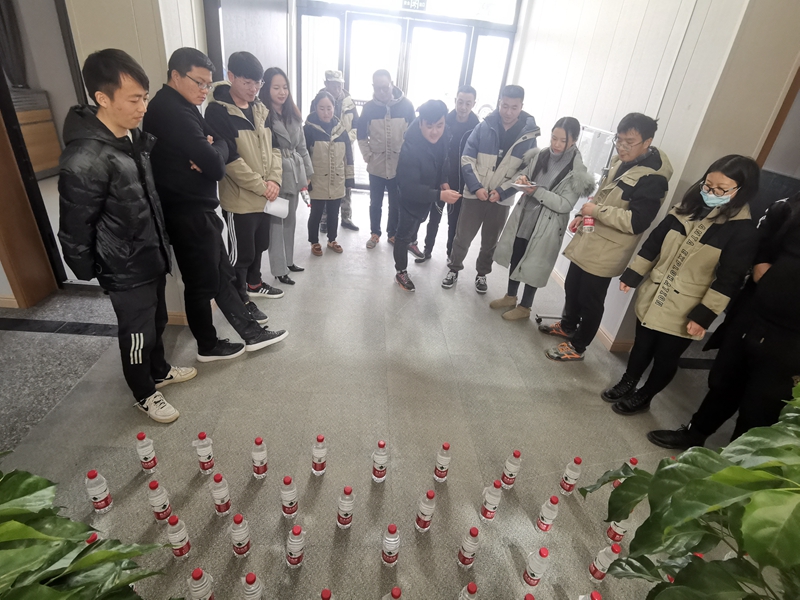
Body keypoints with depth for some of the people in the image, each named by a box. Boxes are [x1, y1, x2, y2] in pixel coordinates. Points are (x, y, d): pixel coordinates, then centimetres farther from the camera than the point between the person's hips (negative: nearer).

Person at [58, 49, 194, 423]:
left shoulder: (133, 136, 0)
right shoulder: (84, 160, -25)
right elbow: (75, 230, -17)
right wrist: (89, 272, -7)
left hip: (153, 256, 7)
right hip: (126, 271, -7)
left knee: (157, 321, 23)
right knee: (137, 334, 10)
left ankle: (159, 371, 45)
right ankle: (144, 394, 32)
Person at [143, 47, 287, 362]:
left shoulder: (178, 106, 13)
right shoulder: (174, 112, -20)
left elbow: (222, 143, 8)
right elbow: (216, 167, -23)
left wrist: (210, 148, -13)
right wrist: (212, 152, -2)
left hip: (195, 209, 10)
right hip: (189, 215, -10)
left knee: (222, 274, 15)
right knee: (202, 283, 4)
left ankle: (250, 331, 28)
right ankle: (208, 346, 23)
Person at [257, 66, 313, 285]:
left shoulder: (293, 114, 11)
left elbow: (302, 146, 15)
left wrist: (307, 172, 12)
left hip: (294, 173, 7)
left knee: (290, 220, 16)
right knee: (276, 222, 0)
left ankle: (288, 260, 31)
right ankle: (279, 269, 10)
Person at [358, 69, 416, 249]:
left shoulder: (406, 105, -5)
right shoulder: (369, 107, -3)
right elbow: (361, 135, 6)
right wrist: (367, 155, -1)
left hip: (399, 165, 0)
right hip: (376, 165, 1)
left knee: (396, 203, 11)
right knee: (375, 203, 10)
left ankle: (393, 233, 28)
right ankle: (375, 233, 27)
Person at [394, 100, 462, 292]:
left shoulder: (442, 137, -14)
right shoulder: (410, 149, -37)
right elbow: (409, 188, -38)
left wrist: (443, 181, -6)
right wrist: (439, 195, -47)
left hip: (427, 195, 7)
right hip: (411, 199, -7)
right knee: (404, 235, 9)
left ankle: (411, 241, 63)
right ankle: (401, 272, 27)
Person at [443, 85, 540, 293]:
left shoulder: (529, 134, -4)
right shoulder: (484, 127, -6)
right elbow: (467, 159, -6)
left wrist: (502, 191, -15)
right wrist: (476, 187, -18)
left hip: (502, 199, 1)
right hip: (475, 194, -1)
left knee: (490, 241, 14)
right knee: (463, 236, 7)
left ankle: (482, 274, 34)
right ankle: (454, 269, 28)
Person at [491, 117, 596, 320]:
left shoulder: (577, 171, -14)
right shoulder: (540, 156, 1)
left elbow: (565, 205, -18)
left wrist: (537, 191, -26)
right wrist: (522, 180, -11)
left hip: (546, 227, -5)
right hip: (522, 218, 5)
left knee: (533, 265, 7)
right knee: (515, 259, 15)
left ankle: (524, 307, 26)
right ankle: (510, 297, 36)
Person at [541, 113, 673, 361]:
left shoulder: (652, 177, -20)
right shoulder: (621, 160, 7)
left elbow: (636, 222, -26)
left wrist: (597, 210, -23)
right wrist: (584, 215, 7)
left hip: (606, 251, -9)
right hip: (589, 240, 9)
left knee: (590, 299, 5)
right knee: (572, 287, 21)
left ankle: (577, 346, 22)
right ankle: (567, 326, 44)